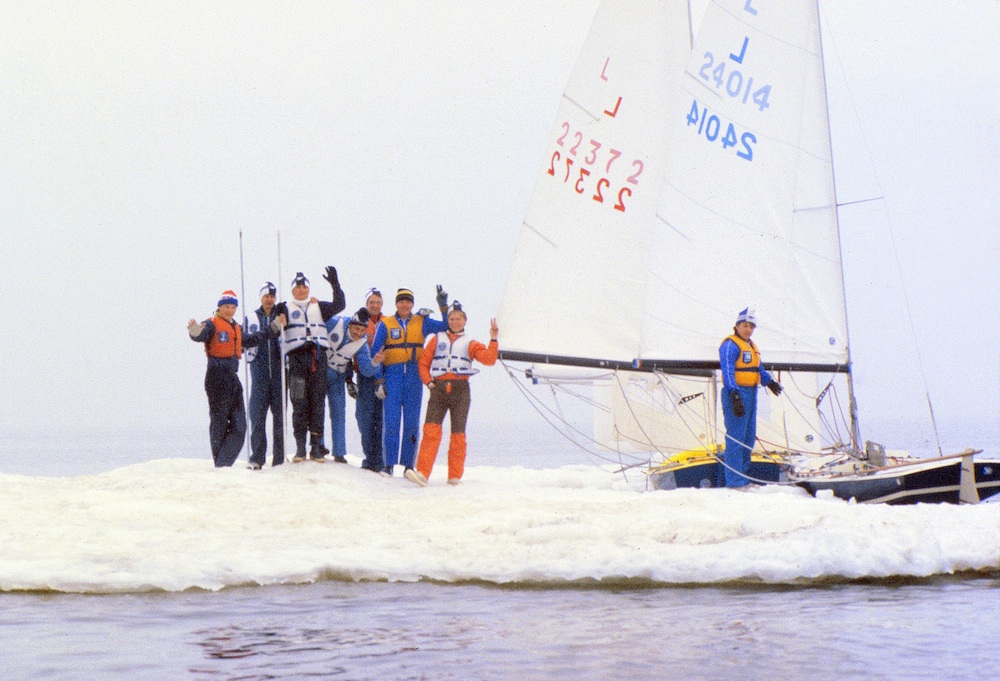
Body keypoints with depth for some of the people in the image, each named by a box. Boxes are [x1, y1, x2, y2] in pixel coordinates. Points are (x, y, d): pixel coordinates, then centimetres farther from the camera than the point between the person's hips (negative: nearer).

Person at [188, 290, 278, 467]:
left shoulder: (236, 328, 21)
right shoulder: (212, 324, -4)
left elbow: (250, 340, 37)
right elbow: (201, 335, -24)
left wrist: (273, 330, 39)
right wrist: (195, 332, -47)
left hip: (233, 378, 8)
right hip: (217, 378, -8)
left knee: (239, 425, 3)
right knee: (219, 422, -5)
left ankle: (224, 463, 7)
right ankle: (219, 463, -1)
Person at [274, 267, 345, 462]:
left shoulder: (318, 306, 18)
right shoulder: (287, 308, 13)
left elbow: (338, 306, 7)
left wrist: (335, 284, -3)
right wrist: (277, 316, -19)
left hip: (318, 357, 2)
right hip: (297, 358, -2)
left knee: (317, 402, 0)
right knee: (299, 403, -6)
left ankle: (317, 446, 1)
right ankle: (300, 448, -6)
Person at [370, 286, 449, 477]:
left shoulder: (422, 322, 10)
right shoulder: (385, 324, 6)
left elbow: (446, 327, 4)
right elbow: (375, 352, 5)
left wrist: (444, 306, -8)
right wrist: (378, 380, -3)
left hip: (414, 376, 2)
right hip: (392, 375, -2)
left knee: (412, 422, 2)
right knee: (391, 421, -8)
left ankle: (408, 464, 8)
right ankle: (389, 464, -6)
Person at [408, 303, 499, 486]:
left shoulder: (470, 344, 16)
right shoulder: (437, 339, 19)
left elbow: (489, 359, 1)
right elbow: (424, 363, 17)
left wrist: (493, 340, -10)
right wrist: (428, 381, 1)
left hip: (460, 389, 0)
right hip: (439, 389, 0)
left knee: (458, 434, -1)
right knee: (431, 430, -15)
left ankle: (455, 476, 7)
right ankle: (422, 473, -22)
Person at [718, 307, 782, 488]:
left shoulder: (752, 347, 20)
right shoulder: (730, 345, -9)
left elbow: (759, 369, 22)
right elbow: (727, 371, -19)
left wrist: (769, 382, 0)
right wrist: (734, 395, -30)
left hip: (751, 395, 10)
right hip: (736, 394, -10)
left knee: (749, 438, 12)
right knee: (736, 437, -10)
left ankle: (741, 477, 20)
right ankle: (733, 481, -10)